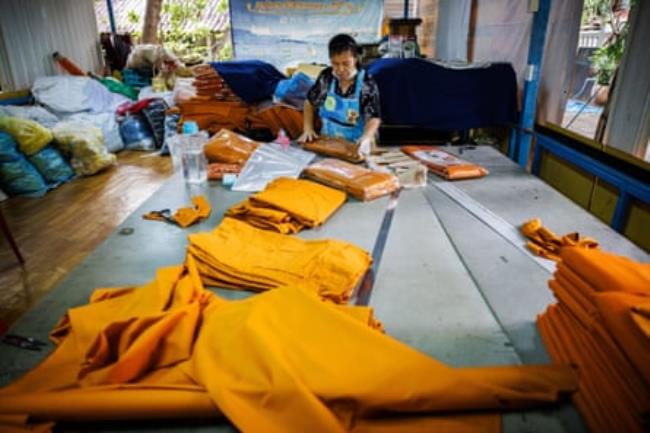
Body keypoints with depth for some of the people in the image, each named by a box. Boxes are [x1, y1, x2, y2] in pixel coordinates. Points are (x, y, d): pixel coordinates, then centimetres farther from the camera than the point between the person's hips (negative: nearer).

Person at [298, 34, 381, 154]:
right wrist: (308, 129, 2)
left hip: (355, 146, -2)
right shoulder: (326, 77, -1)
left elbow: (374, 118, -12)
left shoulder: (367, 83, -11)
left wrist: (366, 138, -31)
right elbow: (310, 102, 13)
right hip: (328, 142, 3)